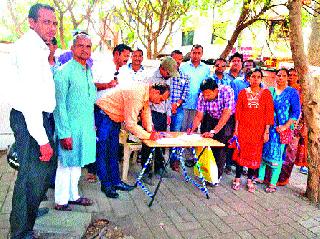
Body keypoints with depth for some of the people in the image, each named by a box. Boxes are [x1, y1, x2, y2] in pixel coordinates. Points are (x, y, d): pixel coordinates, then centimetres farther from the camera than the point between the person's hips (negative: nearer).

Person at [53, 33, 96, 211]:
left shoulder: (89, 71, 12)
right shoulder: (64, 72, -13)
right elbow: (59, 105, -16)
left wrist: (93, 124, 16)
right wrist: (65, 133, -19)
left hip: (86, 127, 7)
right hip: (70, 127, -7)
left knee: (77, 163, 17)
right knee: (66, 164, 5)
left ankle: (73, 195, 32)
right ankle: (61, 201, 21)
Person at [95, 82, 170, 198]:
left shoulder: (146, 93, -3)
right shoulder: (136, 95, -32)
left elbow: (146, 112, 9)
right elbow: (130, 124, -32)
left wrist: (151, 131, -5)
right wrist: (149, 136, -25)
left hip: (115, 118, 10)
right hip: (104, 114, -10)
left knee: (114, 151, 13)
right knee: (103, 152, -3)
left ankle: (116, 181, 22)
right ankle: (106, 184, 6)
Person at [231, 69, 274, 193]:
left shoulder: (266, 93, 1)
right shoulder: (243, 93, 5)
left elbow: (269, 113, -1)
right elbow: (238, 111, 5)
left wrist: (266, 131, -5)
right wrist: (236, 129, 1)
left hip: (258, 129, 0)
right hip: (243, 128, 1)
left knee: (255, 154, 5)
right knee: (240, 152, 2)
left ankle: (250, 180, 19)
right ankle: (237, 178, 15)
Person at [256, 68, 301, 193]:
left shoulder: (292, 92, -1)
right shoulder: (269, 91, 8)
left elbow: (296, 112, -6)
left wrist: (285, 126, -14)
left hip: (281, 130, -3)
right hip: (266, 127, 4)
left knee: (277, 155, 1)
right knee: (262, 152, 9)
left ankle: (273, 183, 9)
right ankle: (260, 177, 24)